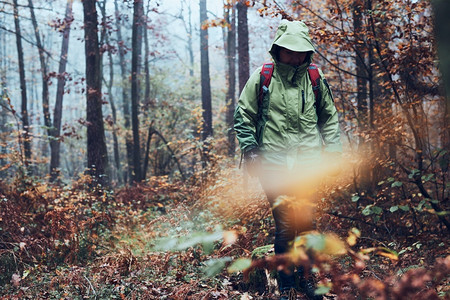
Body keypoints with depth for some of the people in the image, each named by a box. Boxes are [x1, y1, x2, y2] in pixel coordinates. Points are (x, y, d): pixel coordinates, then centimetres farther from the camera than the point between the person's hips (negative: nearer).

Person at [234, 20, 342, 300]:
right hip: (274, 163, -2)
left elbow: (330, 116, 18)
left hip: (308, 161, 2)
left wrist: (333, 149, 11)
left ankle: (307, 276, 23)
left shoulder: (315, 78, 7)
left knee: (306, 222, 4)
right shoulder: (262, 77, 0)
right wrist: (250, 150, 0)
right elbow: (243, 115, 7)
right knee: (285, 224, -6)